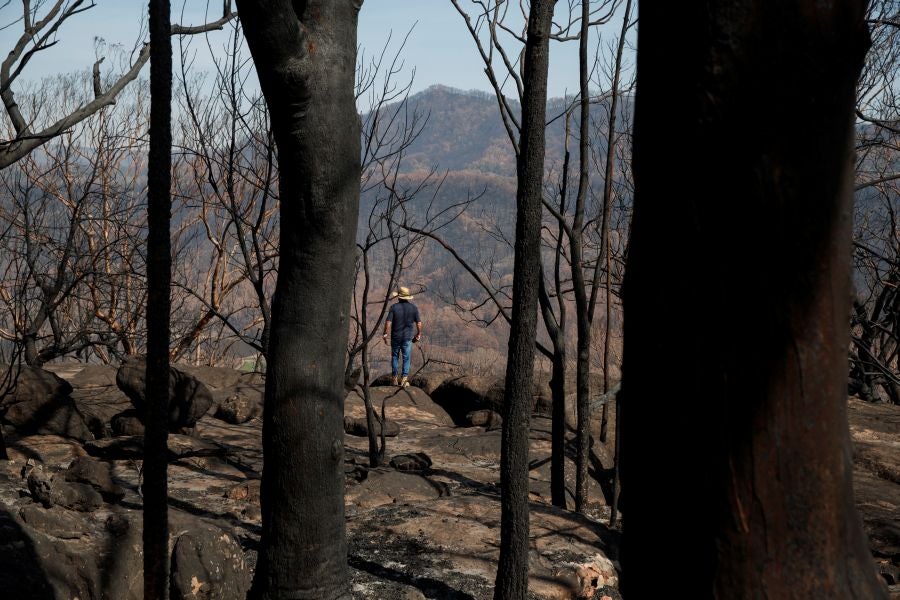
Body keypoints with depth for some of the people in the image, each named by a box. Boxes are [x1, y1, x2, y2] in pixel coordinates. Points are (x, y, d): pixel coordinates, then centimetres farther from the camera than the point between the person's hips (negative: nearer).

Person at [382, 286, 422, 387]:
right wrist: (419, 334, 13)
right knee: (406, 358, 5)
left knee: (395, 356, 14)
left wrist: (385, 334, -4)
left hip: (395, 336, 0)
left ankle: (394, 378, 16)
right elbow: (419, 323, 0)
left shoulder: (394, 307, -8)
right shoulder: (413, 307, -2)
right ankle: (404, 379, -1)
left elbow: (388, 322, -12)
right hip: (408, 337, 0)